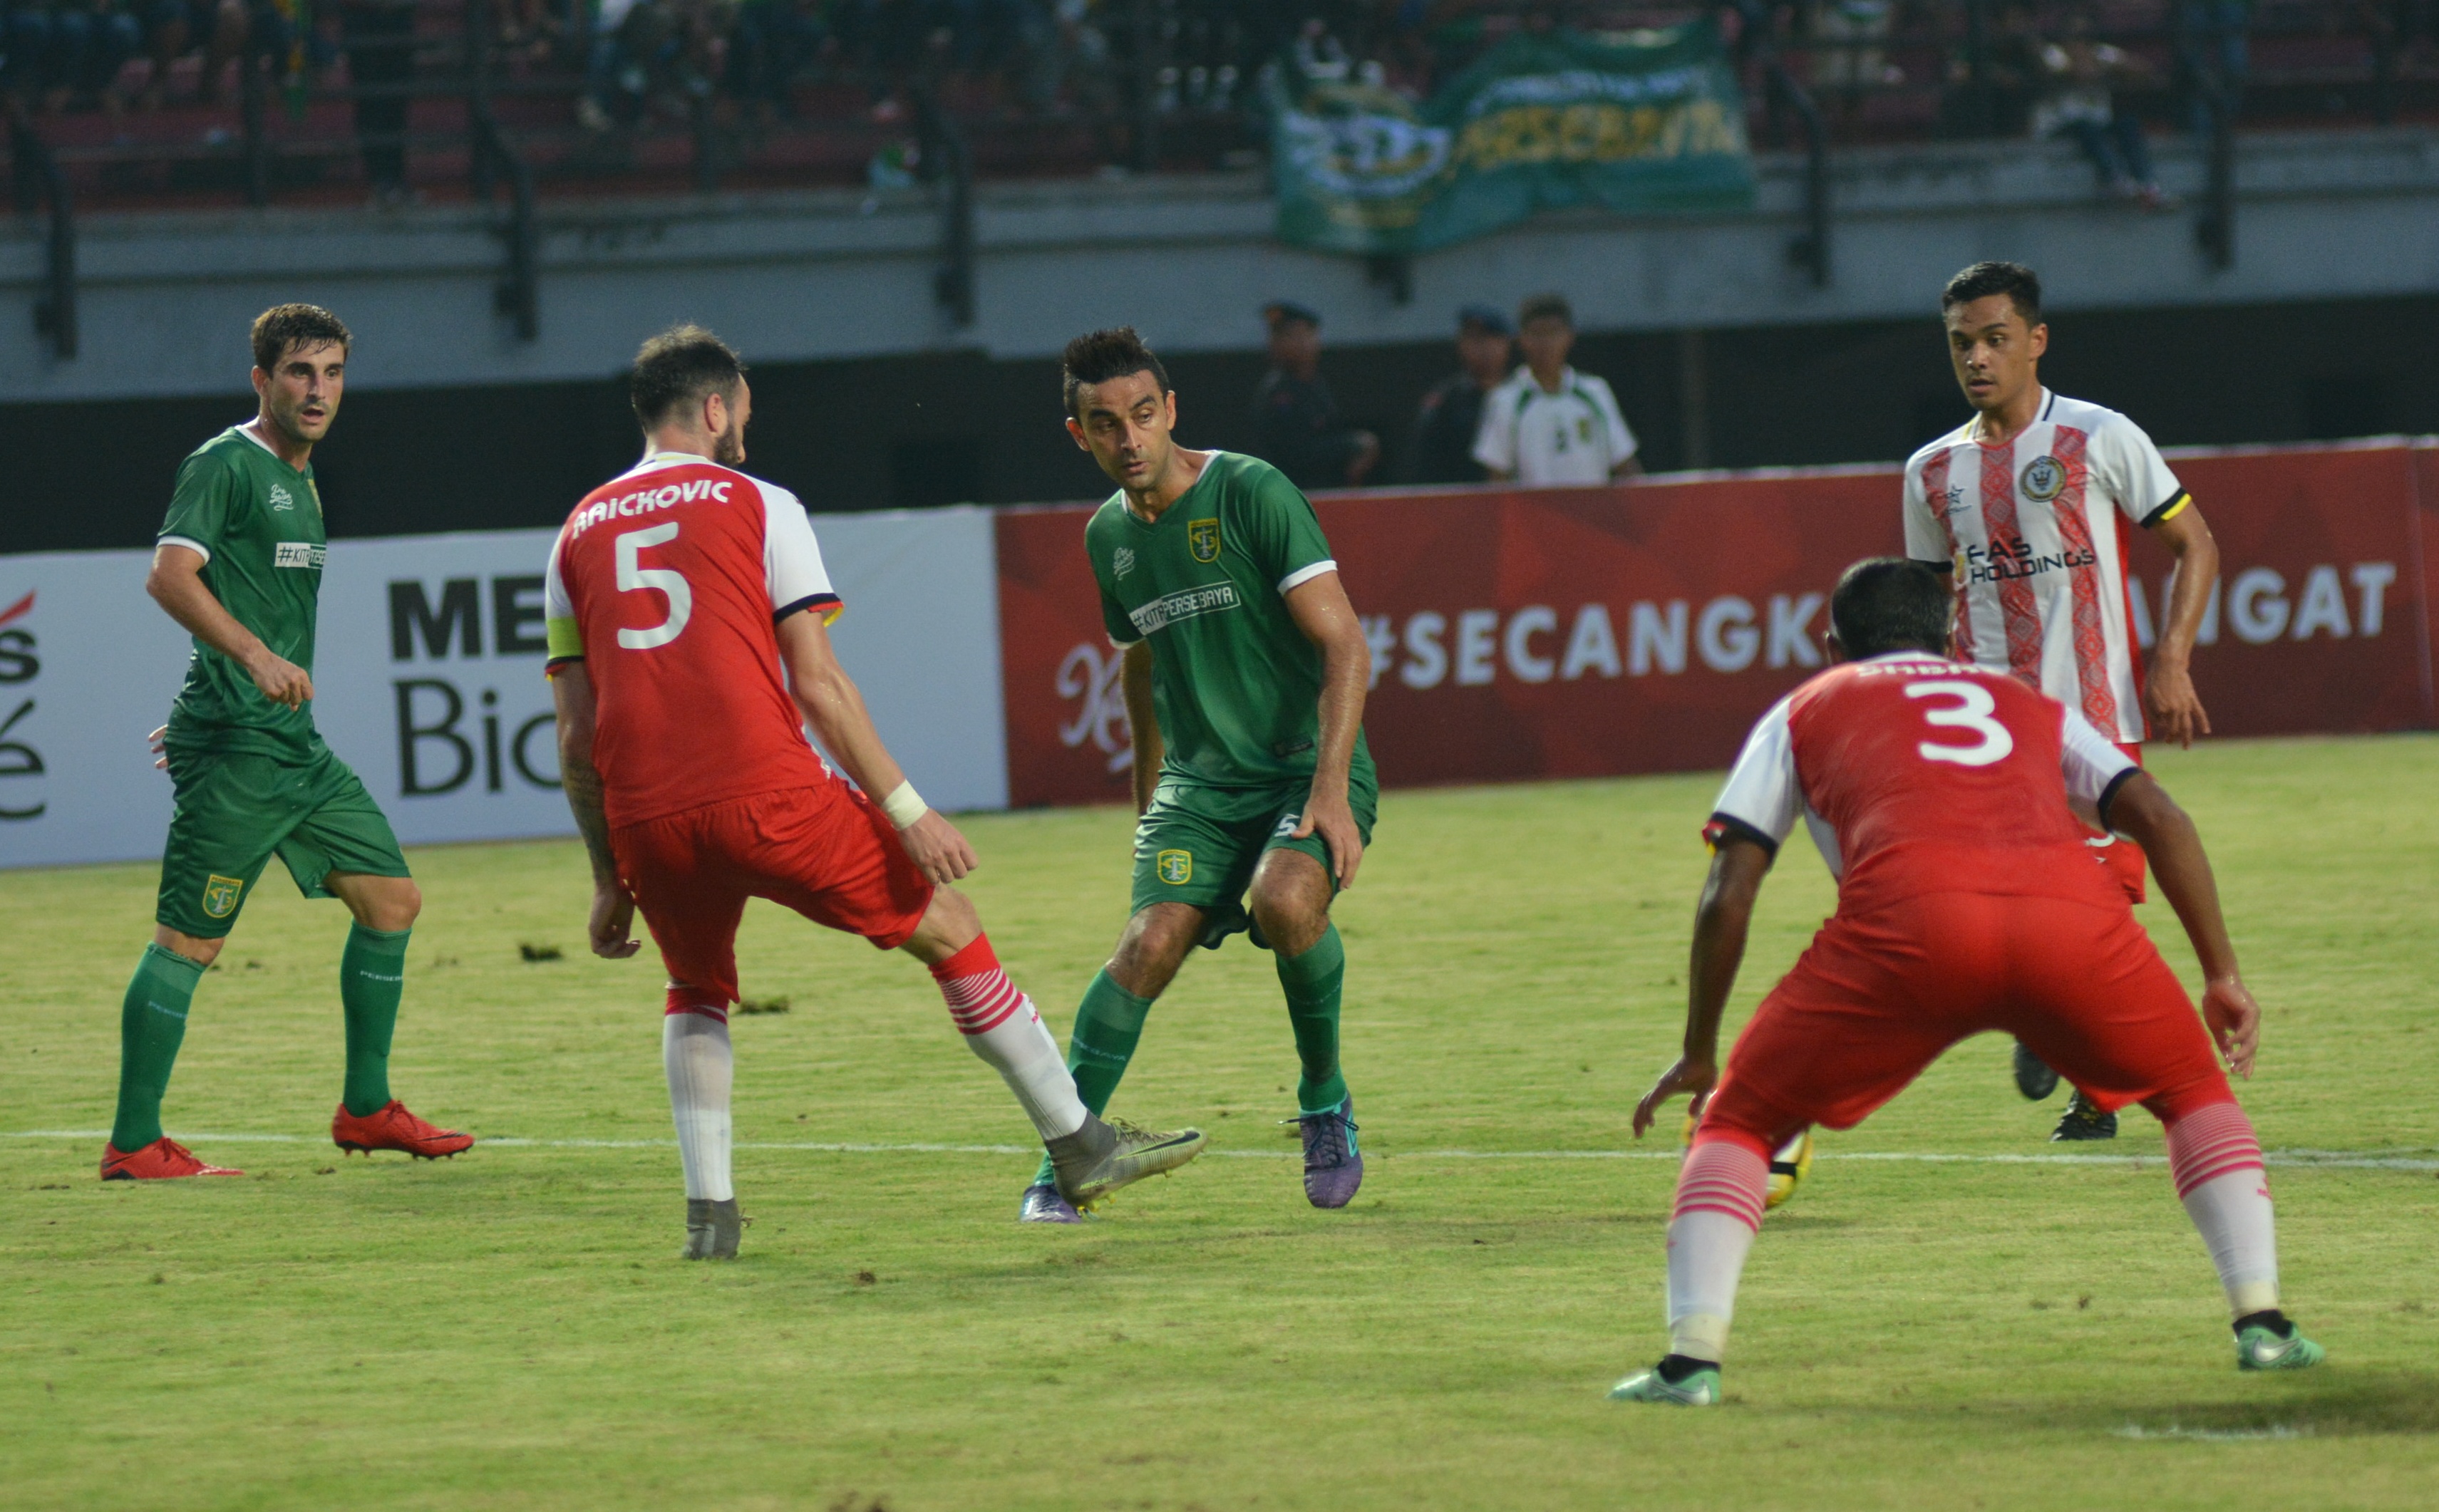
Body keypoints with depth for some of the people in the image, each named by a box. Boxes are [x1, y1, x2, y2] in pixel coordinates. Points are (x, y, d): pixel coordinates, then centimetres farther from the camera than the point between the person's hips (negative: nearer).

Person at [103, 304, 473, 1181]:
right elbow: (170, 576, -21)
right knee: (189, 939, -7)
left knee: (391, 897, 9)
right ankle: (133, 1145, -3)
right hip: (235, 747, -9)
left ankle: (365, 1110, 18)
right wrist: (257, 657, -31)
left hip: (295, 743, 9)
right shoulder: (226, 466, -8)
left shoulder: (300, 481, 20)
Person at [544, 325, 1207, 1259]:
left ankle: (708, 1212, 12)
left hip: (644, 819, 4)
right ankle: (1079, 1148, 17)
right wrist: (906, 811, 0)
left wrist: (610, 881, 20)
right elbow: (817, 682, -2)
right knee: (947, 928, 13)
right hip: (766, 790, -4)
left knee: (696, 993, 29)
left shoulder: (577, 538, 17)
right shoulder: (756, 505, 7)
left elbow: (575, 734, 14)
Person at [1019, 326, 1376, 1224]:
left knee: (1286, 901, -32)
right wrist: (1148, 804, 30)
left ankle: (1325, 1098, -6)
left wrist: (1331, 788, -22)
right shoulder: (1109, 537, 9)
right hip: (1200, 779, 4)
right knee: (1150, 941, -18)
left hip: (1307, 766, -4)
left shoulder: (1252, 494, -11)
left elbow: (1344, 646, -13)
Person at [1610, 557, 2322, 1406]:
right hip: (2075, 913, 2)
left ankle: (1692, 1357, -1)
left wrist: (1699, 1055, 30)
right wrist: (2223, 976, 25)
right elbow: (2158, 818, 22)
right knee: (2192, 1088, 28)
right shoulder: (2031, 707, 37)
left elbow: (1729, 896, 23)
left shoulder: (1805, 713, 32)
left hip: (1906, 922, -2)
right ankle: (2260, 1321, 15)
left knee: (1739, 1119, 16)